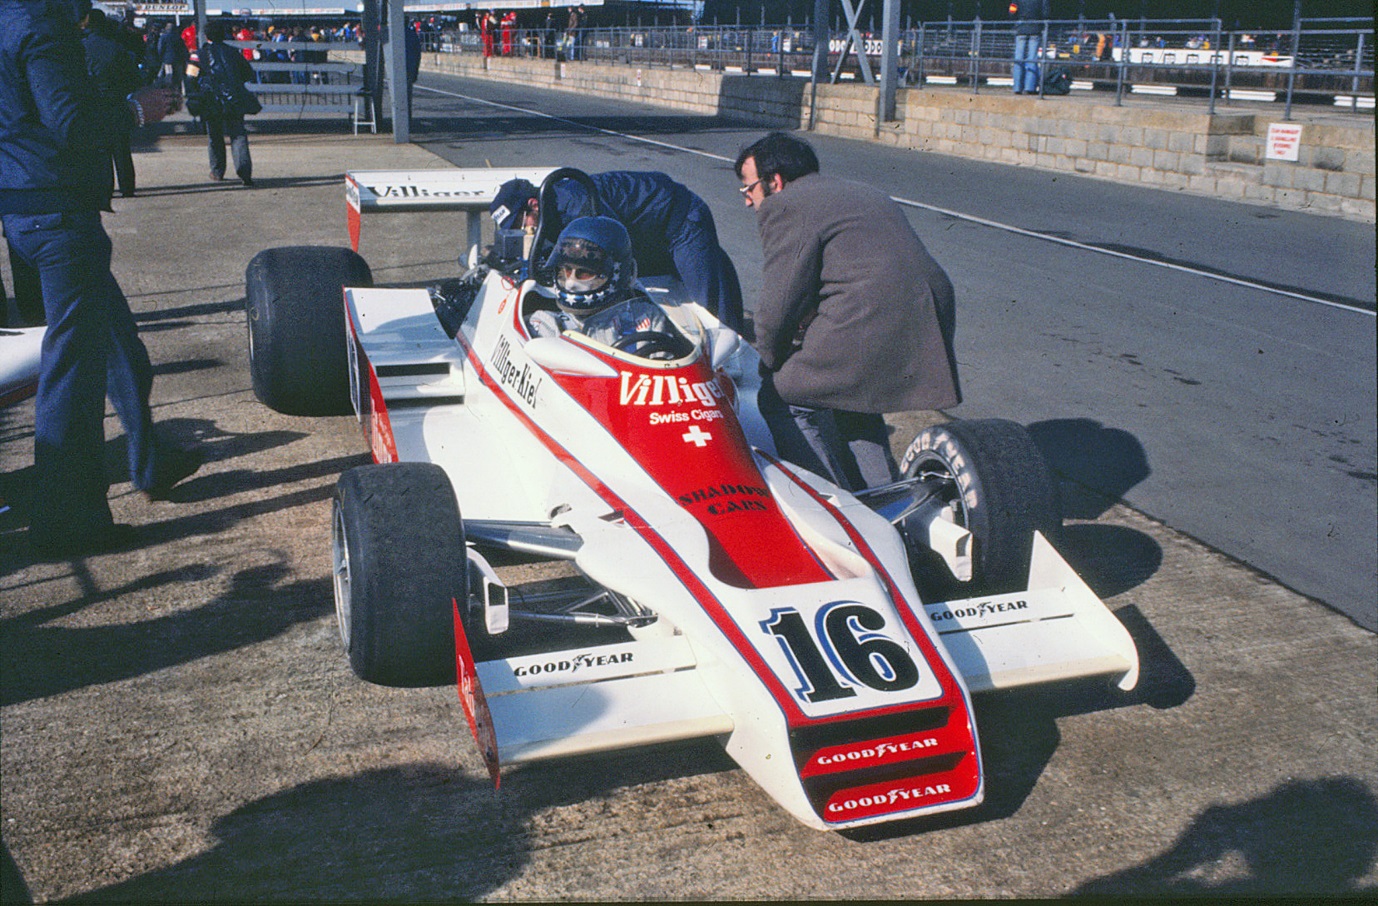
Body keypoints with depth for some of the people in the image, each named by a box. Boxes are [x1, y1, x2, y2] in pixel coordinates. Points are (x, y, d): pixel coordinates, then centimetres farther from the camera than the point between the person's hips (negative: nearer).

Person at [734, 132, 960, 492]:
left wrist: (769, 362, 11)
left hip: (870, 332, -9)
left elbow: (780, 304, -4)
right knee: (853, 402, 30)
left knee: (781, 400, 8)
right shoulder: (867, 194, 28)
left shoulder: (785, 206, 0)